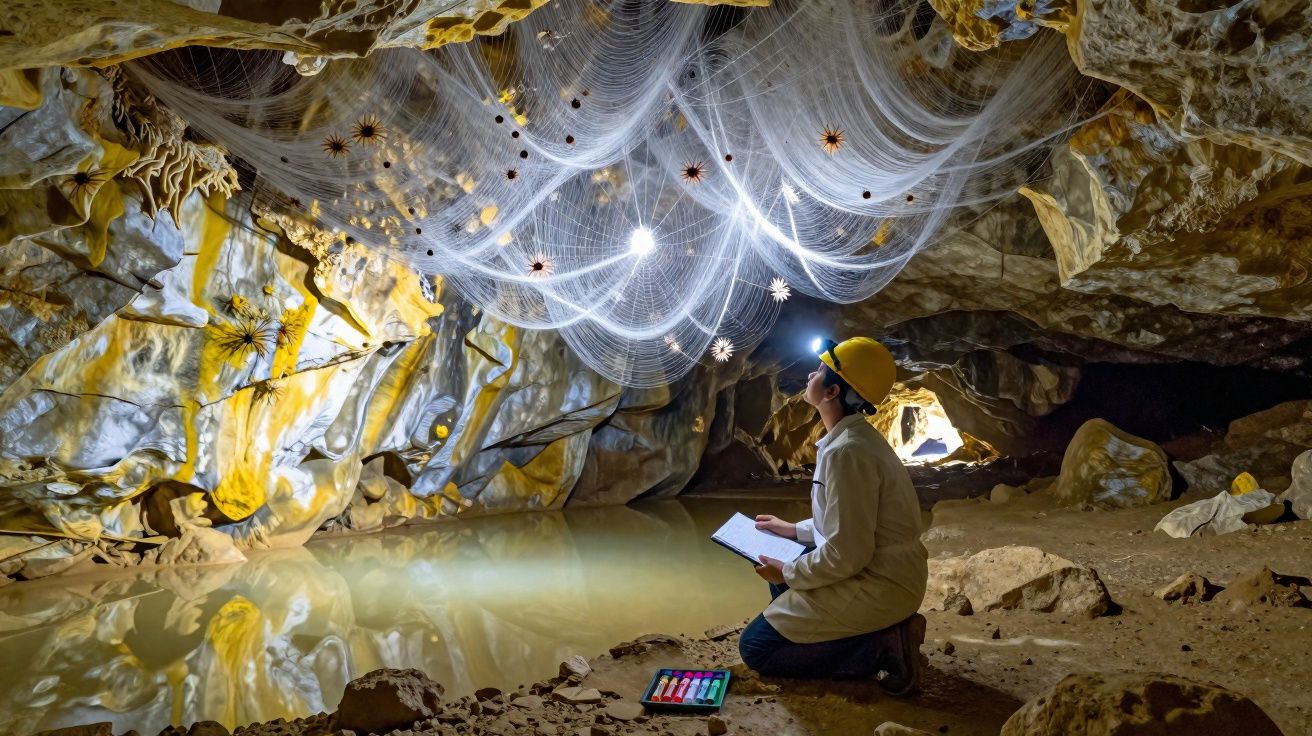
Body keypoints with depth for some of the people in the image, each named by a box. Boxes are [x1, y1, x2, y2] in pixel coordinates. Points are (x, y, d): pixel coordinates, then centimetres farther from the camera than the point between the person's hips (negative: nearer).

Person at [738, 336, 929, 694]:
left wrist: (788, 574, -10)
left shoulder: (846, 452, -24)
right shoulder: (856, 437, 7)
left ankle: (880, 648, -6)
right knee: (778, 562, 27)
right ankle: (883, 627, 13)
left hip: (877, 586, -10)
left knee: (755, 647, -1)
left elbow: (847, 555, -25)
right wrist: (794, 530, 19)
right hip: (884, 572, 10)